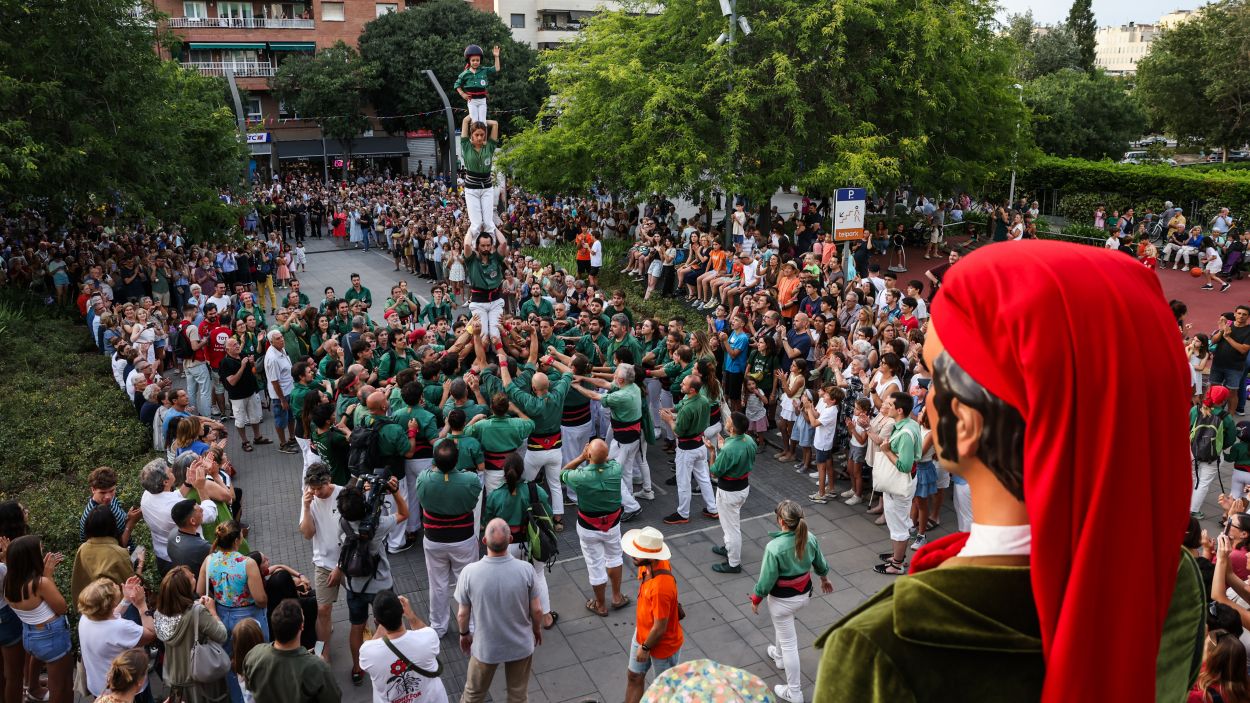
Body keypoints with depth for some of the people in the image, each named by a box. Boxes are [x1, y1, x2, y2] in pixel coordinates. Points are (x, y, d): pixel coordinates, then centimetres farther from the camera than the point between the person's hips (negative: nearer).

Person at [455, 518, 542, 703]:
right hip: (521, 645, 0)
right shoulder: (525, 570, -25)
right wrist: (537, 629, 9)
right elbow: (536, 610, -12)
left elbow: (462, 614, -11)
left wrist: (464, 634, 10)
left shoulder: (469, 572, -26)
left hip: (485, 647, 0)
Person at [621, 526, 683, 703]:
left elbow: (659, 628, -29)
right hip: (642, 633, 8)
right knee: (634, 676, 23)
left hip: (662, 644, -8)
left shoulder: (660, 588, -42)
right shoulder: (650, 564, -15)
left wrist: (645, 648, -13)